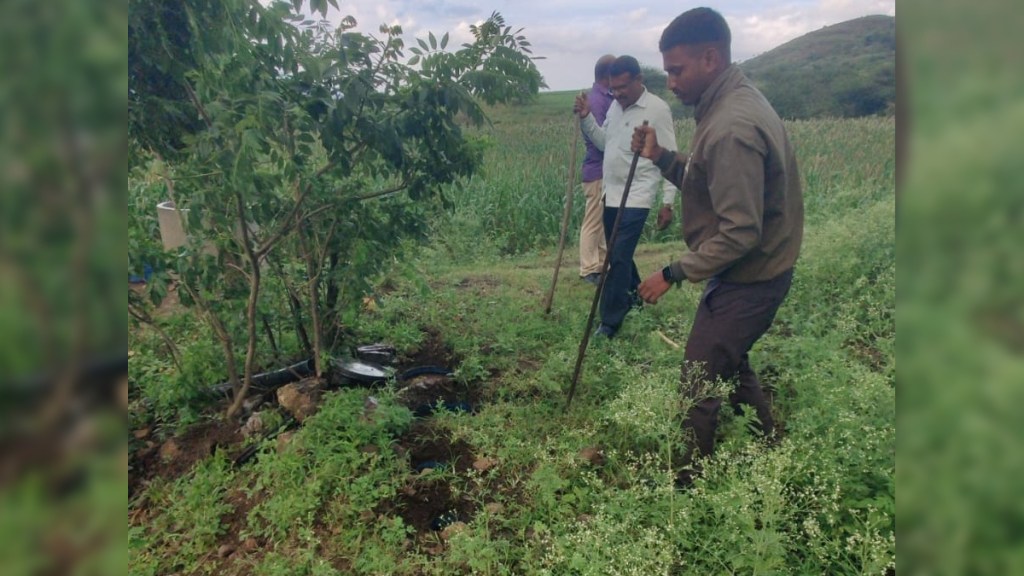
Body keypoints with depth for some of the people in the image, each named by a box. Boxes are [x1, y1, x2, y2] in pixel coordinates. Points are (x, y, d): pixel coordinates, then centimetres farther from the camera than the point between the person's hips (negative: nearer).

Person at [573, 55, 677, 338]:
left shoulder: (658, 109, -12)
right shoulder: (615, 106, 9)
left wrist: (667, 202, -13)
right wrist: (586, 118, -1)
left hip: (636, 197, -7)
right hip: (610, 194, 8)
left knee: (619, 258, -10)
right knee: (616, 253, 18)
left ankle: (610, 321, -1)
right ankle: (633, 294, 41)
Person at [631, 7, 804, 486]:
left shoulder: (731, 127, -27)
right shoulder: (731, 103, 6)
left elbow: (740, 233, -28)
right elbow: (714, 188, 11)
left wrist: (674, 274, -21)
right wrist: (662, 157, -2)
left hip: (747, 279, -10)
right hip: (753, 272, 10)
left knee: (698, 384, 4)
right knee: (730, 365, 26)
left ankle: (690, 482, 23)